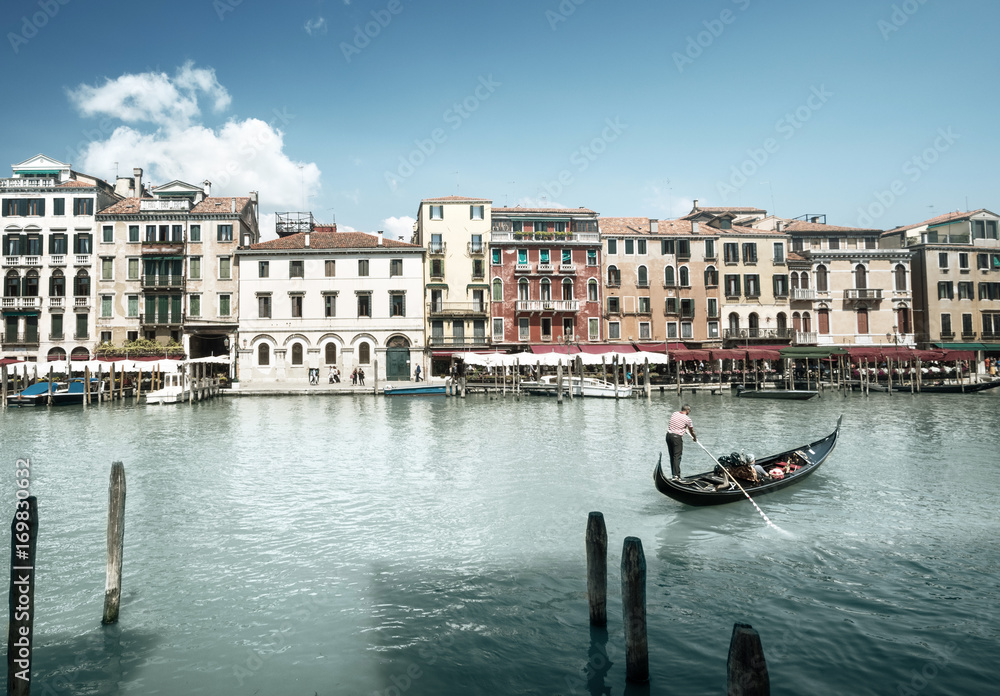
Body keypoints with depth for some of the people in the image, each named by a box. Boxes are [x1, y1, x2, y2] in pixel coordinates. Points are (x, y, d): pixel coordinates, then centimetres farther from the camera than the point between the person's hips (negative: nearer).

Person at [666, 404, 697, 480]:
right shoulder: (687, 418, -7)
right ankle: (676, 475, -8)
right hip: (677, 437, -6)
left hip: (669, 435, 6)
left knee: (672, 456, 12)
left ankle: (673, 474, 16)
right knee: (677, 457, -3)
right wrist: (695, 438, 24)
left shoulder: (674, 413, 9)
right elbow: (691, 431, 5)